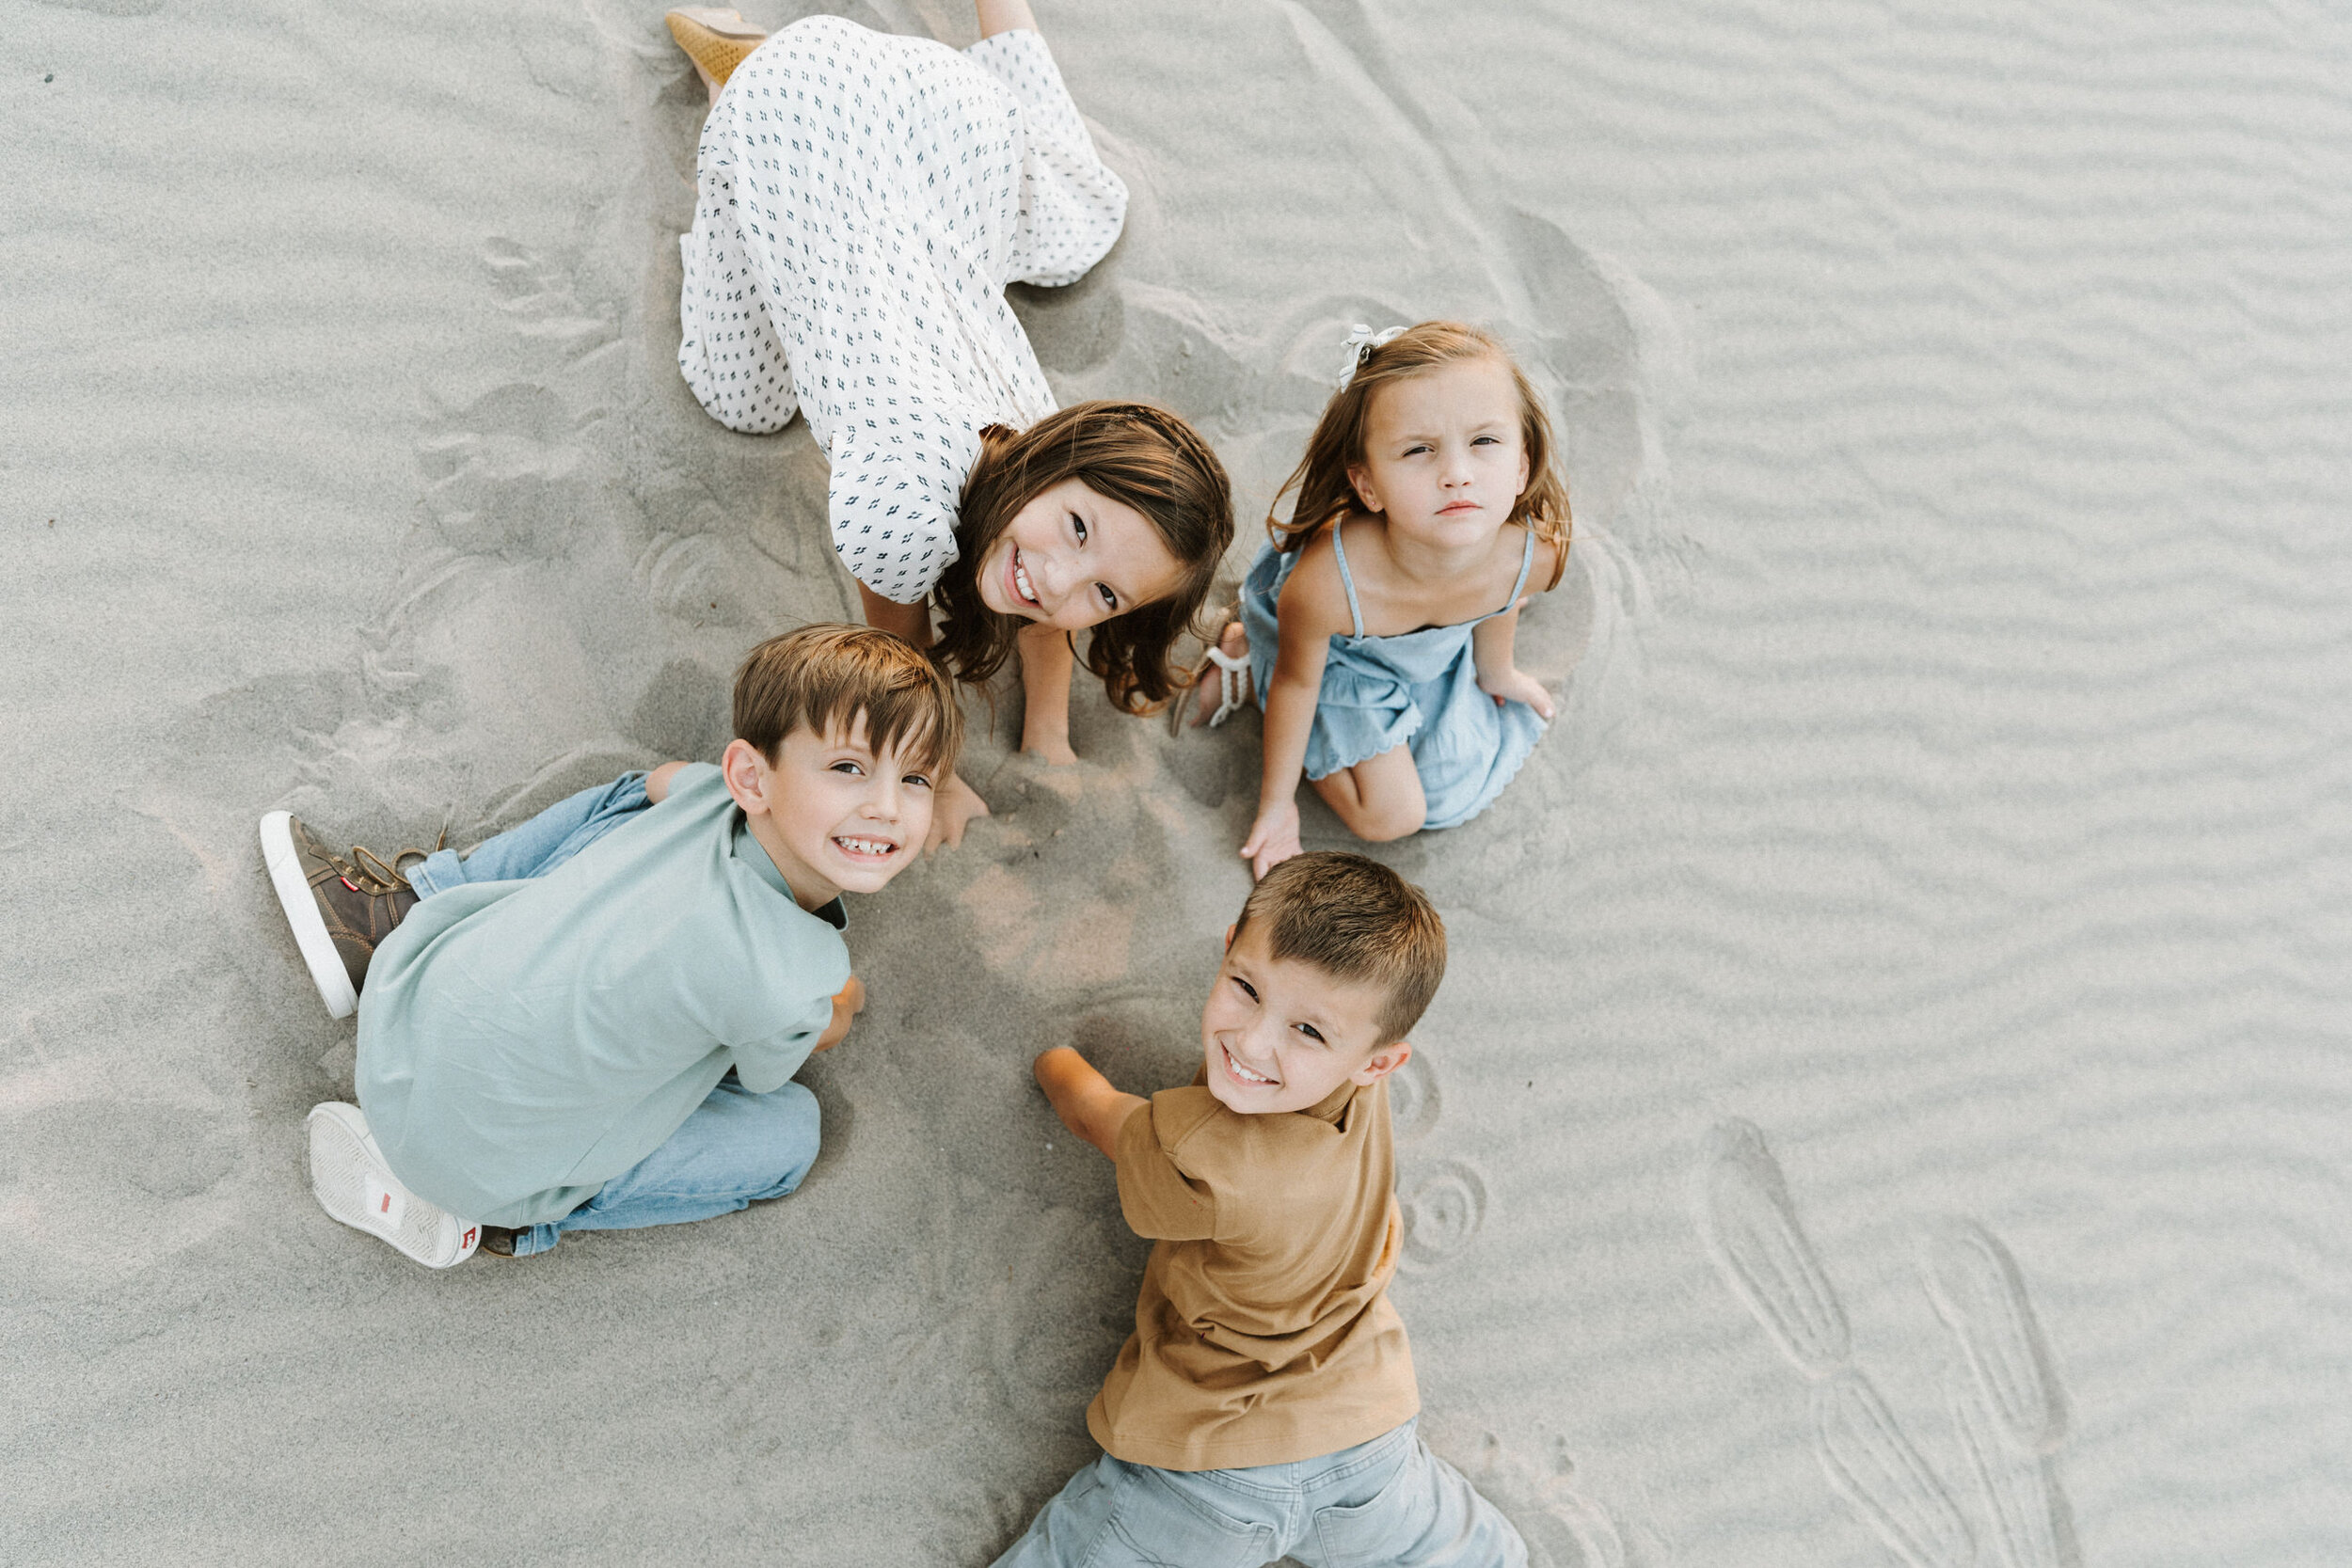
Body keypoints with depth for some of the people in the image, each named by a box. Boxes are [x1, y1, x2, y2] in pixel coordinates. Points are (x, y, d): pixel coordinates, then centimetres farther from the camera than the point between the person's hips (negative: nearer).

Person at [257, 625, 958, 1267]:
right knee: (788, 1131, 2)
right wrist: (839, 1005, 15)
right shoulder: (787, 983, -33)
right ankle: (482, 1210, 3)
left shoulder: (710, 789, -15)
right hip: (474, 1153, -5)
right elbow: (769, 1073, -6)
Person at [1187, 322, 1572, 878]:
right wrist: (1276, 800, -7)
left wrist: (1497, 674, 17)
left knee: (1457, 795, 20)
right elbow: (1298, 682, -23)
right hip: (1338, 662, -4)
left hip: (1435, 657, 5)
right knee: (1391, 815, 2)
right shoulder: (1325, 582, -45)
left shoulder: (1534, 557, -34)